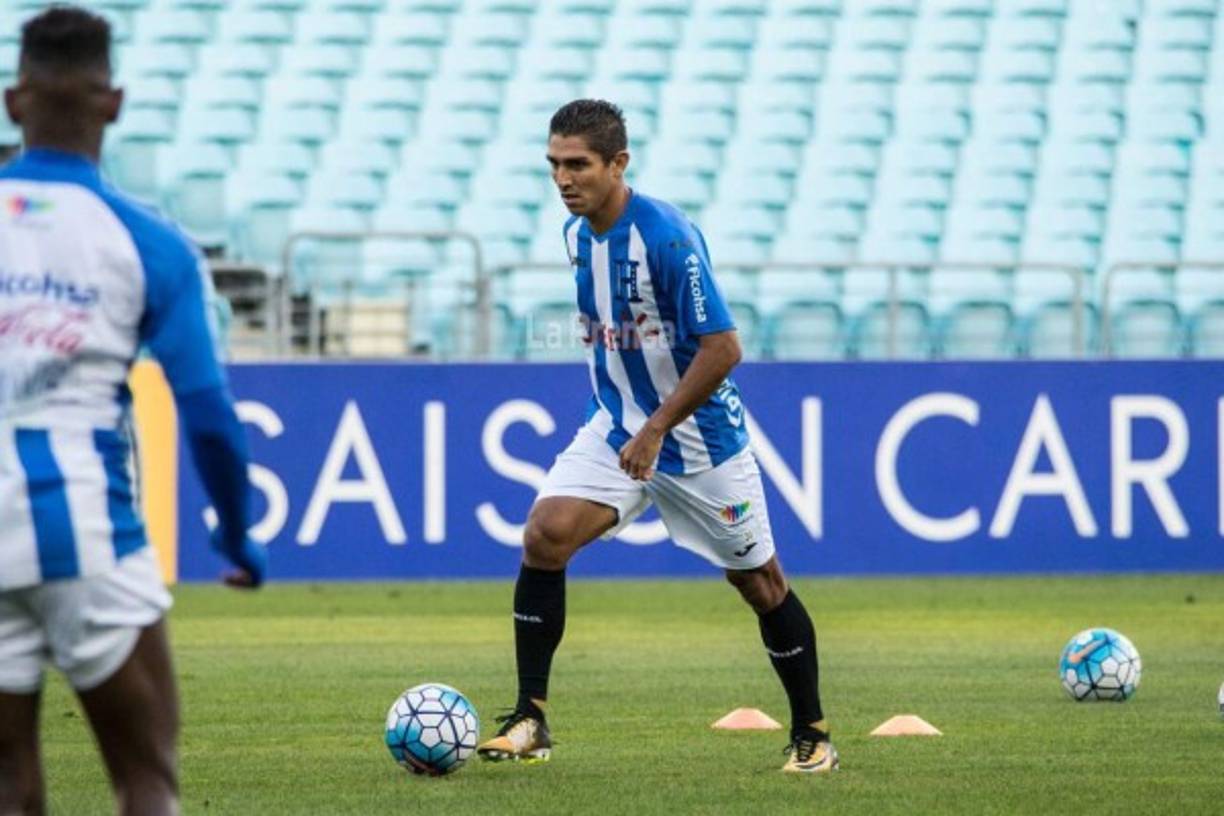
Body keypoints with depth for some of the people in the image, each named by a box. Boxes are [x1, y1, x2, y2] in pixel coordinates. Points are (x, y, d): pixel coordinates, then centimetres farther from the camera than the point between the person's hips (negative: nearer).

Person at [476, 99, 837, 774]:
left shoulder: (666, 237, -23)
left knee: (757, 580, 6)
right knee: (545, 535, -16)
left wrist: (656, 430, -24)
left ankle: (811, 735, 23)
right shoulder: (576, 233, 1)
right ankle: (529, 719, -12)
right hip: (616, 428, 6)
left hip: (699, 435, -6)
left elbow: (722, 349, -24)